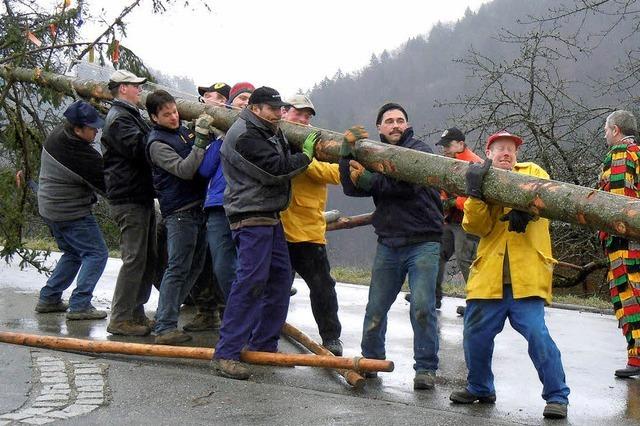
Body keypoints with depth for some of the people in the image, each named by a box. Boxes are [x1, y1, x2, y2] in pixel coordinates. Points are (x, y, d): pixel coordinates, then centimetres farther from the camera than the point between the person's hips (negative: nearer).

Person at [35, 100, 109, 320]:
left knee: (73, 253, 23)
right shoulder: (81, 154, -26)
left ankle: (48, 298, 25)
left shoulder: (56, 135, 1)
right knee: (96, 253, -2)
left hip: (50, 207, 9)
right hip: (71, 213, -9)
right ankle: (80, 305, -6)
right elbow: (105, 183, -17)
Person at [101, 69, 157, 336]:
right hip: (129, 199, -10)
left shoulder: (130, 114, 22)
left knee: (148, 257, 13)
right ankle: (120, 319, -3)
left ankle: (136, 313, 21)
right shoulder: (118, 118, -11)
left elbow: (147, 144, 20)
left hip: (141, 197, 10)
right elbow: (138, 148, -23)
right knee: (134, 258, -9)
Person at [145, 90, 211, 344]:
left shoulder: (183, 130, 15)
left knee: (194, 267, 12)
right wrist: (201, 139, -24)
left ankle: (167, 315, 21)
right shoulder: (157, 143, -10)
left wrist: (209, 132, 12)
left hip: (197, 208, 8)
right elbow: (185, 170, -22)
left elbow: (202, 163, 28)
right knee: (177, 269, -10)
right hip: (179, 212, -8)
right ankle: (165, 328, -8)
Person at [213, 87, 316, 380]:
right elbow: (276, 170, -19)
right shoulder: (244, 136, -15)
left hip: (270, 217, 10)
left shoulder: (270, 132, 18)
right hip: (250, 216, -10)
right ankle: (226, 353, -11)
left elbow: (284, 162, 20)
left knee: (280, 278, 11)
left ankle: (264, 344, 21)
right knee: (250, 281, -14)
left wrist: (306, 147, 4)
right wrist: (305, 155, -6)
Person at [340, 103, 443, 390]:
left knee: (422, 307, -10)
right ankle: (370, 360, 24)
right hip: (388, 244, 4)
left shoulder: (420, 150, -2)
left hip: (423, 242, -4)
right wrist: (348, 151, -13)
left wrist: (369, 180, -15)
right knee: (376, 307, 7)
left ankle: (426, 368, 1)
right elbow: (351, 188, -2)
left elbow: (407, 185, -18)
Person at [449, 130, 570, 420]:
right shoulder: (482, 184, 13)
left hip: (526, 275, -3)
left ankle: (557, 396, 2)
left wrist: (525, 209, -29)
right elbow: (476, 226, -4)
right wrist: (475, 192, -18)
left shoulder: (531, 172, 11)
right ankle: (480, 388, 30)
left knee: (537, 334, -13)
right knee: (475, 335, 7)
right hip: (489, 276, 3)